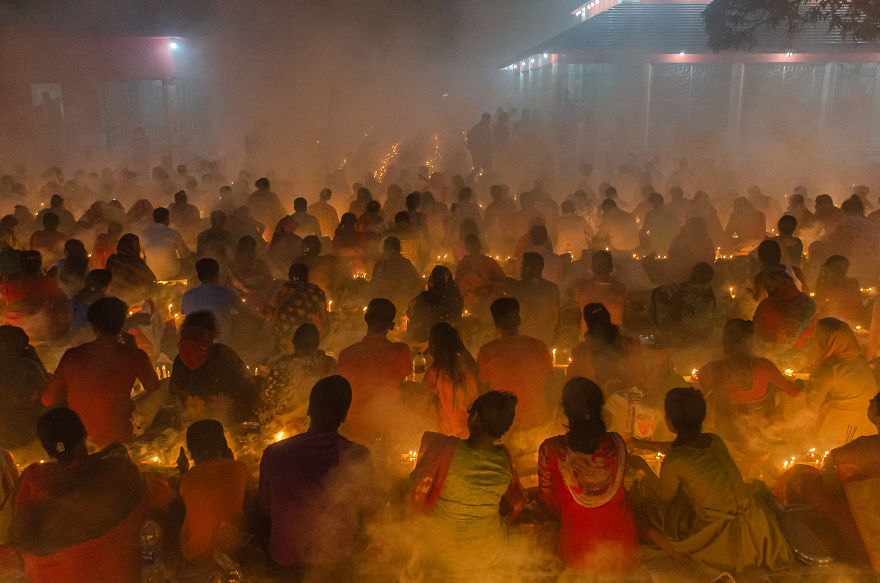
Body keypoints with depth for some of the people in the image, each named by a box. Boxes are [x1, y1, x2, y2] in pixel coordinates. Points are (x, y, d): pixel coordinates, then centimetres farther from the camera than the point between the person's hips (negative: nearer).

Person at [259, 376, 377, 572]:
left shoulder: (273, 454, -19)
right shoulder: (359, 456, -22)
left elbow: (266, 508, -2)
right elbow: (368, 508, -3)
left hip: (284, 558, 1)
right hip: (337, 561, -1)